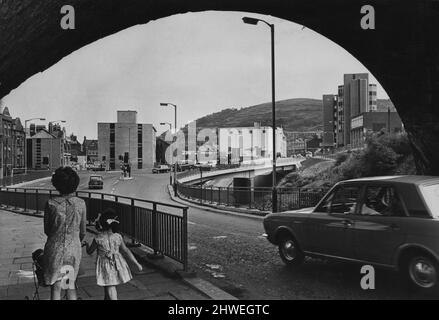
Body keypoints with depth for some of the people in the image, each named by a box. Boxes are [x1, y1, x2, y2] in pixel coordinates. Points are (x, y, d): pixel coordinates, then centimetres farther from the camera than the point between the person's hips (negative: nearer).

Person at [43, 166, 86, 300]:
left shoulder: (50, 203, -10)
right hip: (74, 248, 1)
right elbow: (83, 231, 2)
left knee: (56, 287, 11)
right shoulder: (81, 204, -7)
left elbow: (46, 230, 1)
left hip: (55, 247, -1)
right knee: (71, 285, 19)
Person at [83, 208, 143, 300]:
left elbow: (89, 251, 0)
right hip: (117, 266, 3)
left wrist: (86, 244, 22)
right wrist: (137, 264, 4)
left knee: (111, 294, -1)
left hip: (105, 268, -3)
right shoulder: (118, 237, -7)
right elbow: (126, 251, -3)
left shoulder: (98, 239, -14)